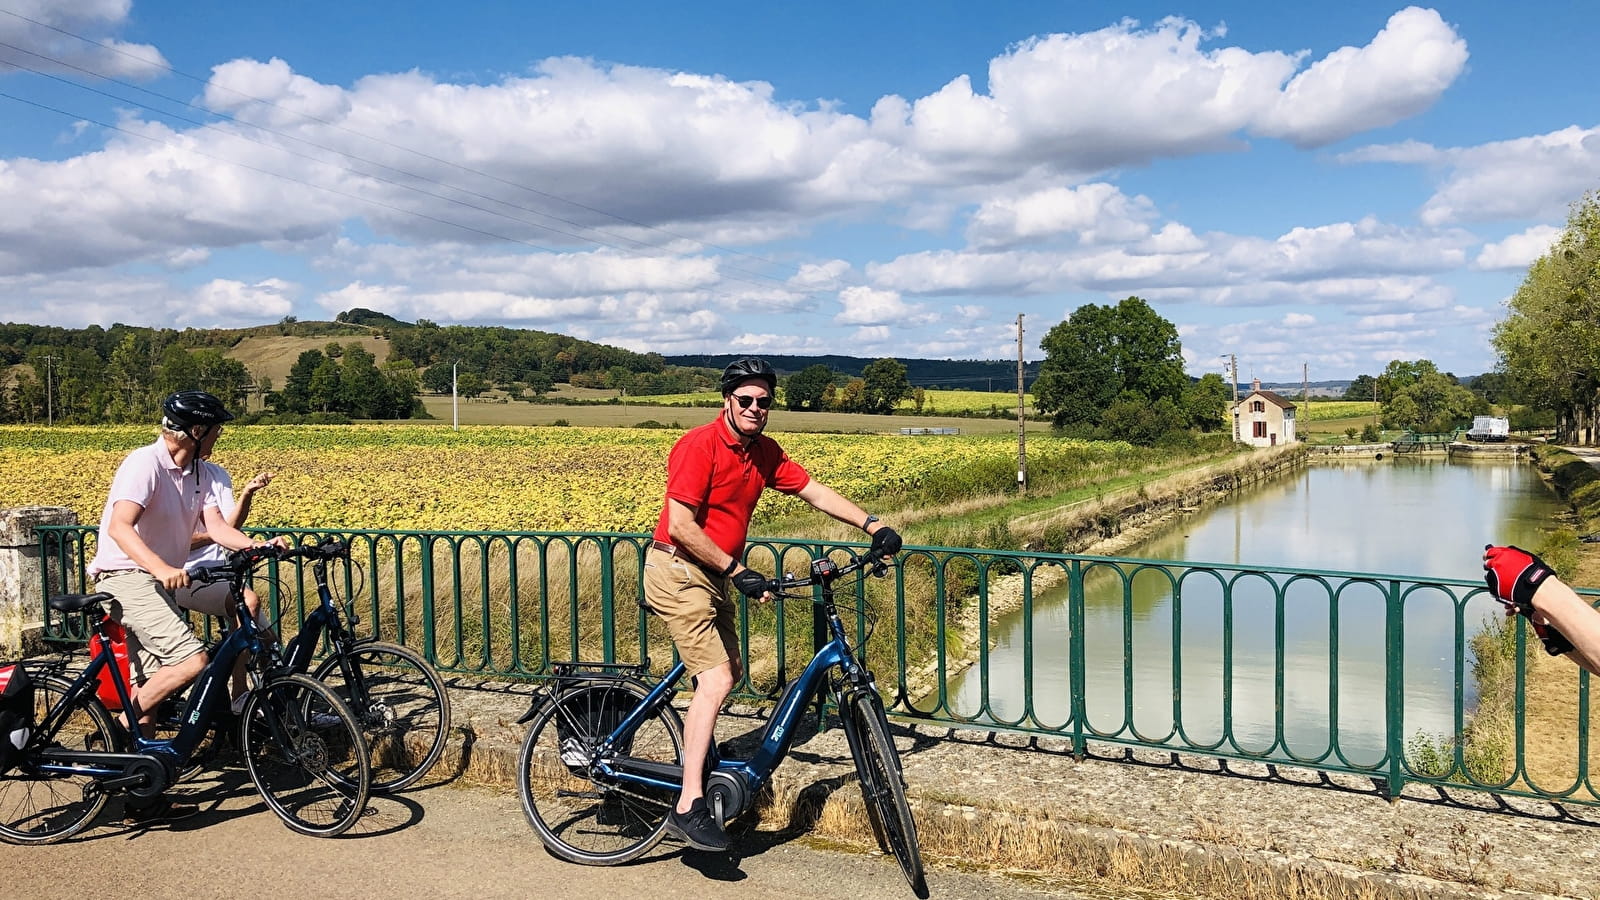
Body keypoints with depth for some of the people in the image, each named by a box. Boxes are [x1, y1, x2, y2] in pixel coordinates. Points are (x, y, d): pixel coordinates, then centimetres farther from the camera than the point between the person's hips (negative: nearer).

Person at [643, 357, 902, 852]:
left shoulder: (765, 453, 5)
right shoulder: (700, 446, -19)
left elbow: (816, 492, 8)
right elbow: (682, 526, -23)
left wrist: (872, 525, -3)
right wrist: (736, 570, -21)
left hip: (714, 575, 9)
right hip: (678, 571, -9)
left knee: (724, 675, 16)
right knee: (716, 680, -17)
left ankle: (699, 762, 37)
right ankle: (688, 808, -16)